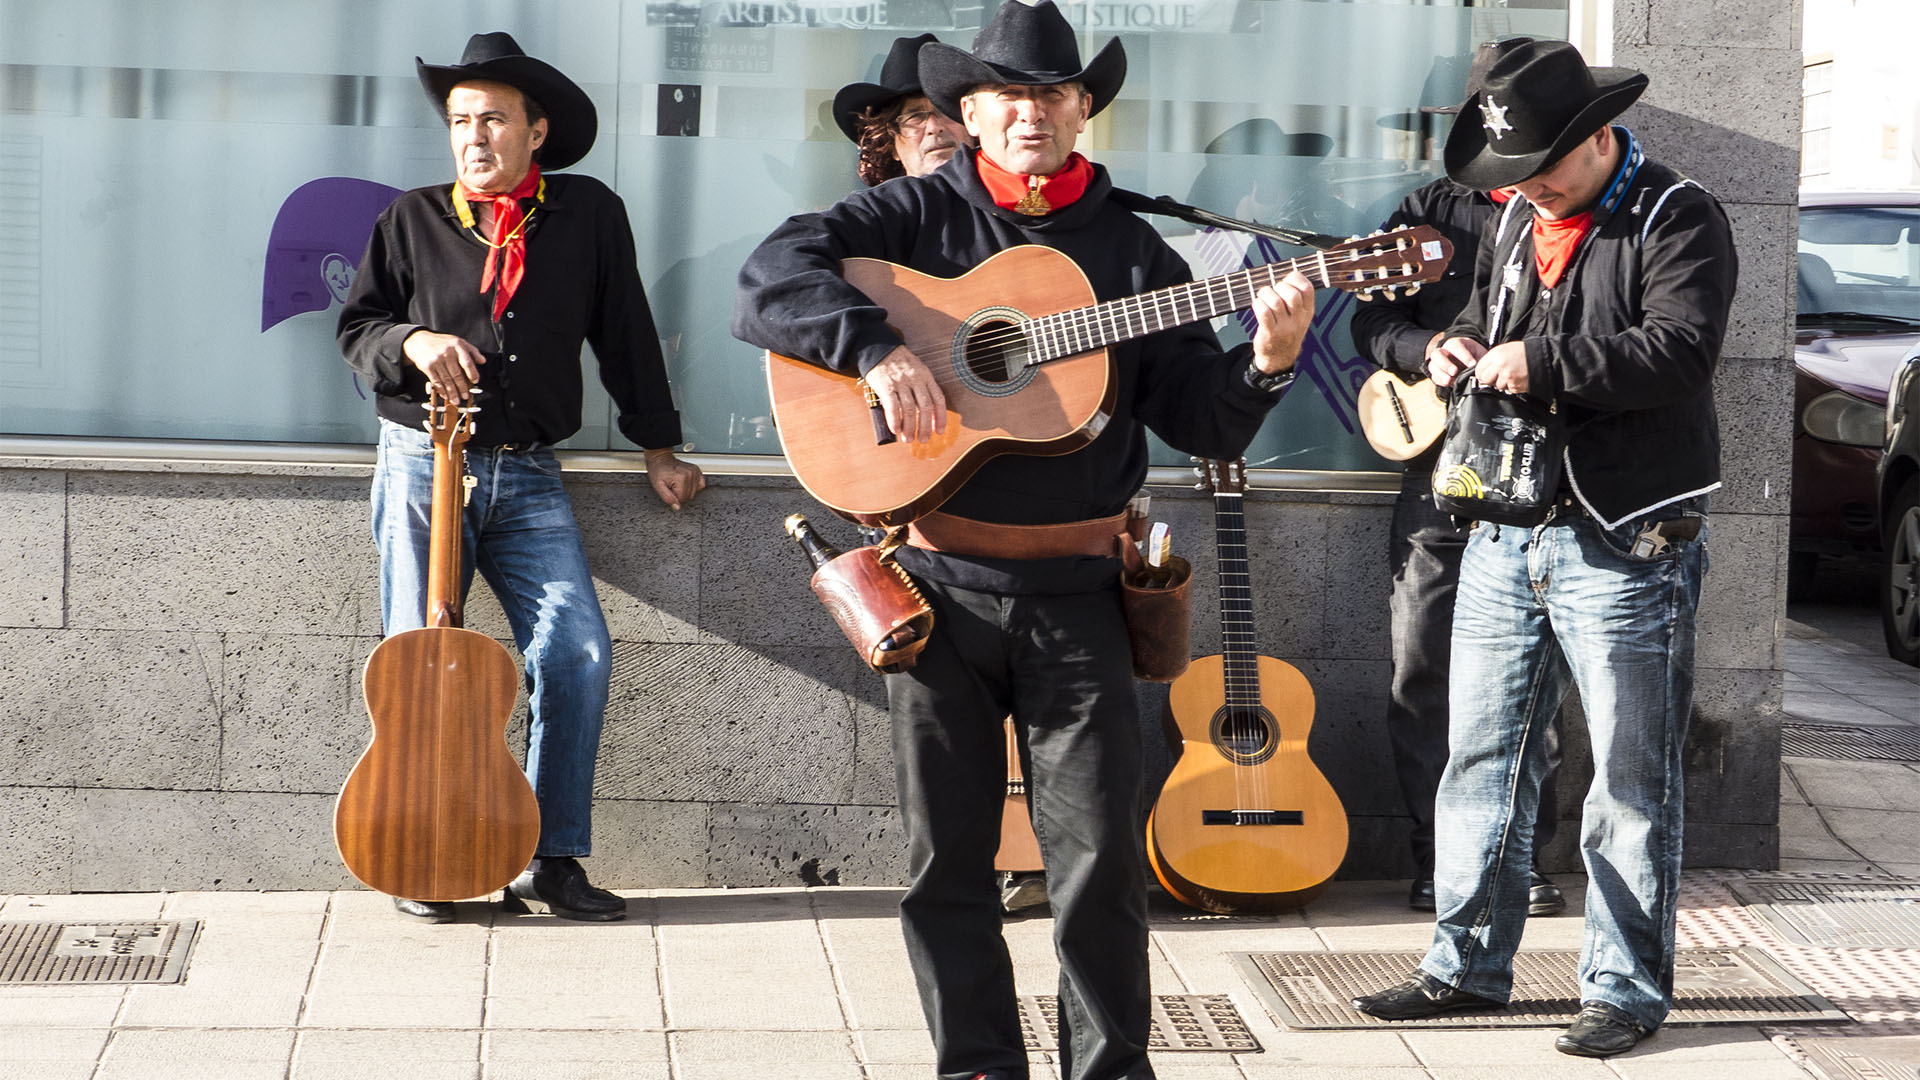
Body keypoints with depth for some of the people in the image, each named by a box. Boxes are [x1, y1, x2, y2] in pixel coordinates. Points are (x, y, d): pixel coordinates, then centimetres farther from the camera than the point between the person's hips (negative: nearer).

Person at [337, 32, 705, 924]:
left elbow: (625, 336, 12)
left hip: (526, 475, 1)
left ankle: (551, 859, 1)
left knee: (577, 653, -10)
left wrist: (658, 448, 13)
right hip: (422, 462, -1)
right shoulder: (414, 220, 4)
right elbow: (355, 329, 9)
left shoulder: (589, 215, 6)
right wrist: (411, 342, -13)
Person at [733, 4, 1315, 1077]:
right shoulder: (916, 216, 4)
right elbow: (770, 283, -9)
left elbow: (1205, 422, 4)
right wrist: (878, 348, -22)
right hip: (938, 580, 0)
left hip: (1072, 589, 1)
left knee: (1102, 854, 0)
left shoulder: (1131, 247, 8)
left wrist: (1269, 362, -15)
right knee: (948, 849, 7)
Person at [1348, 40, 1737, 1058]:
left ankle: (1626, 986, 10)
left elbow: (1679, 353, -21)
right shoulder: (1519, 219, 14)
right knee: (1483, 757, 11)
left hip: (1624, 547, -7)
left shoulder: (1679, 219, -9)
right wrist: (1459, 344, 4)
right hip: (1506, 533, 7)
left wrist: (1544, 361, -25)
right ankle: (1468, 964, 21)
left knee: (1631, 781, 1)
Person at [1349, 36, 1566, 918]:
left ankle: (1523, 856, 11)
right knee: (1421, 671, 1)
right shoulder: (1433, 211, 11)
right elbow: (1372, 321, 7)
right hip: (1440, 474, 2)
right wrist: (1429, 349, -14)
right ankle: (1435, 858, 11)